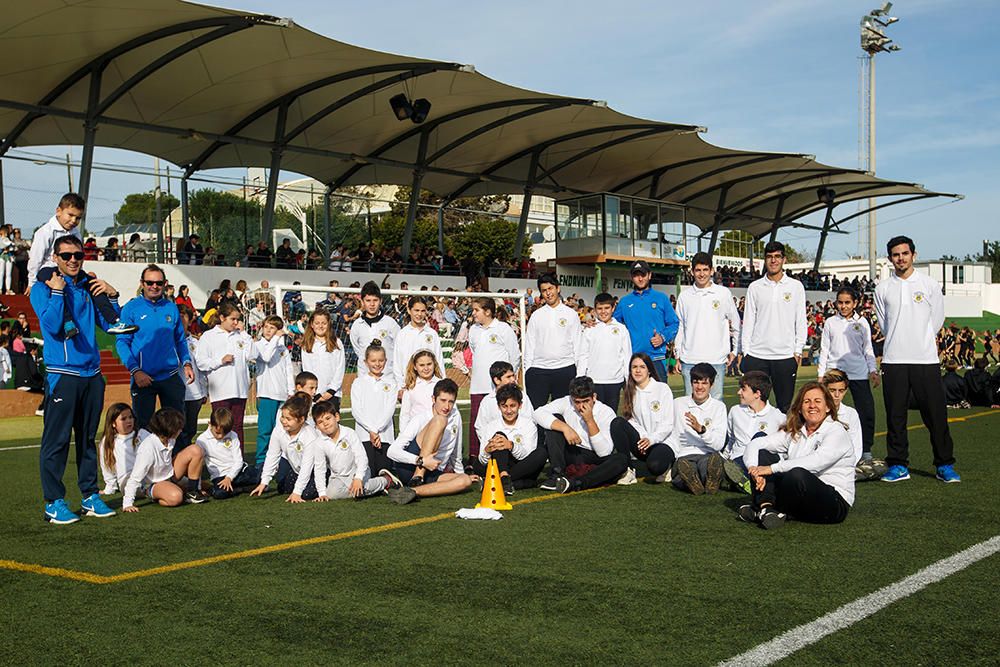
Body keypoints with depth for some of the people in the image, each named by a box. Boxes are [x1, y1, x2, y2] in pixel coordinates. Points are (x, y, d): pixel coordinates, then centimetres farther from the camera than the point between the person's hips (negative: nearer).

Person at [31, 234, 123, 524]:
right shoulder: (42, 288, 0)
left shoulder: (89, 288, 13)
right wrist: (56, 292, -12)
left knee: (88, 438, 11)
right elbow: (51, 325, -15)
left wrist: (111, 295, 0)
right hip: (61, 375, -5)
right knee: (56, 440, -4)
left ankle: (90, 496, 18)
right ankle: (54, 502, 2)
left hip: (92, 374, 5)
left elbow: (110, 324, 11)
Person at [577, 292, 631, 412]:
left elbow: (627, 356, 6)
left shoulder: (621, 329, 4)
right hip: (594, 381, 0)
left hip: (615, 381, 0)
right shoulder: (589, 330, 4)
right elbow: (583, 356, 6)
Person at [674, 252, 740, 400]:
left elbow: (735, 323, 12)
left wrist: (734, 350, 13)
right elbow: (679, 327, 12)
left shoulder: (723, 293, 3)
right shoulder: (684, 296, 7)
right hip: (690, 360, 1)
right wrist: (678, 356, 10)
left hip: (716, 359, -1)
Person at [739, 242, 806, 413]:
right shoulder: (755, 287, 7)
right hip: (756, 356, 1)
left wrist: (798, 350, 0)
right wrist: (745, 351, 2)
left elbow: (801, 321, 6)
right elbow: (748, 321, 7)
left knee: (785, 405, 4)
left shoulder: (796, 286, 5)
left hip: (786, 356, -1)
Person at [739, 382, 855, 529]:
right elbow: (755, 444, 2)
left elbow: (816, 462, -26)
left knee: (797, 474, -36)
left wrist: (772, 468, -27)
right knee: (763, 453, -2)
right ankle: (765, 507, -22)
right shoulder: (794, 432, 10)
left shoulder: (836, 431, -9)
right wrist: (754, 468, -20)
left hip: (835, 503, -6)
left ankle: (762, 508, -13)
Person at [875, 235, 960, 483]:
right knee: (895, 416, 4)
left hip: (925, 359, -1)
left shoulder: (929, 284, 4)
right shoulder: (883, 288, 6)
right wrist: (898, 343, 9)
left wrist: (920, 341, 12)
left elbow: (937, 320, 9)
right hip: (894, 360, 1)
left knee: (935, 414, -1)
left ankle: (945, 465, 8)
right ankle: (898, 465, 12)